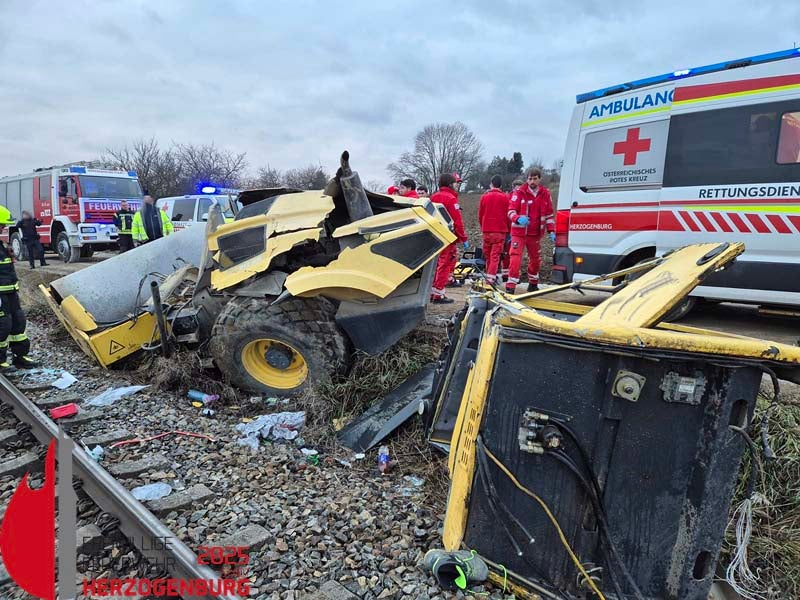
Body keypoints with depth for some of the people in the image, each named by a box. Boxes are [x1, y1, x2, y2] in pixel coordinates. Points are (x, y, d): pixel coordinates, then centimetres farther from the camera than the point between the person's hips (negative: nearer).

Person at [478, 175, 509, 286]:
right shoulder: (504, 197, -2)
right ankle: (491, 277, -14)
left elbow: (480, 215, 9)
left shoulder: (484, 197, 4)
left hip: (486, 230, 2)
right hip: (500, 231, -2)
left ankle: (489, 275, 21)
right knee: (495, 255, -4)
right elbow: (507, 215, 1)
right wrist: (508, 230, 12)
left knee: (487, 255, 13)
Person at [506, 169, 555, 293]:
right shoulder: (520, 192, -6)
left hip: (536, 233, 4)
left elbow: (549, 214, 11)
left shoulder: (545, 194, 4)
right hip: (519, 232, -4)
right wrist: (518, 219, -32)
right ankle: (510, 287, -11)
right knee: (515, 258, -13)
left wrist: (551, 230, 2)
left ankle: (533, 284, 36)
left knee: (536, 260, 17)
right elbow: (511, 211, -11)